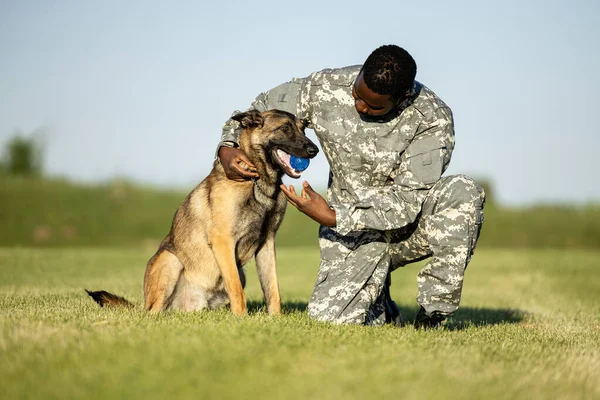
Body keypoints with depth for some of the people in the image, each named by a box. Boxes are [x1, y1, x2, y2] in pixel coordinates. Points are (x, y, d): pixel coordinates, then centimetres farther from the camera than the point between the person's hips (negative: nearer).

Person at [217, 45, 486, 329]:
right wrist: (227, 147, -14)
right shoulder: (324, 89, -12)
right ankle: (379, 307, 18)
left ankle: (430, 317, -20)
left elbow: (408, 201, -24)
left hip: (411, 226, -1)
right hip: (352, 229, 2)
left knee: (462, 192, -34)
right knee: (329, 319, -21)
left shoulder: (433, 119, -22)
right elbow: (261, 109, 5)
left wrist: (332, 217, -29)